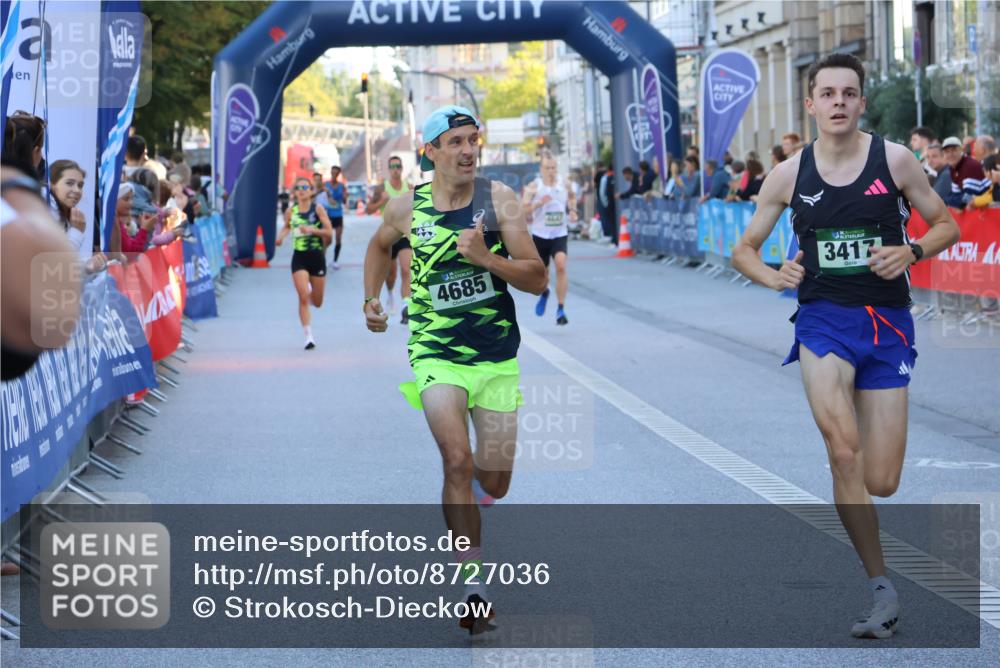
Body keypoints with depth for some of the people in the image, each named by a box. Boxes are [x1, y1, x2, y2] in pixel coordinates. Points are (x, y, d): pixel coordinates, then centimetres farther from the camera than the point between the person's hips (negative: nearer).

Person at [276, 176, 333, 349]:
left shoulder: (318, 209, -6)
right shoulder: (291, 211, 1)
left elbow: (329, 232, -10)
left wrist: (312, 230, -23)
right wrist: (281, 236, 1)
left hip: (317, 256, 0)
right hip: (299, 257, 0)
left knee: (317, 303, 10)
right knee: (303, 298, -15)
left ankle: (310, 289, 48)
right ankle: (308, 336, -9)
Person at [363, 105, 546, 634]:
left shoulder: (498, 199, -5)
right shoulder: (406, 209, -1)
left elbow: (537, 279, -10)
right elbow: (380, 245, 24)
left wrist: (485, 258, -23)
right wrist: (372, 298, 16)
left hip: (498, 356, 1)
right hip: (436, 353, -1)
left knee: (494, 481, 4)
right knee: (458, 461, -20)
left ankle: (469, 493, 41)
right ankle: (472, 579, -15)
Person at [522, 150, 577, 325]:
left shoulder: (565, 184, 0)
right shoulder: (534, 186, -8)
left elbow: (572, 197, 22)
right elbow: (522, 209, -13)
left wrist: (572, 209, 3)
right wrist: (539, 203, -27)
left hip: (560, 234, 0)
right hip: (540, 235, 0)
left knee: (561, 266, -22)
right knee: (541, 273, 12)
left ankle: (561, 309, -17)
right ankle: (544, 293, 50)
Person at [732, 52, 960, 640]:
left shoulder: (894, 160, -1)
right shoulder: (789, 174, 2)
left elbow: (947, 225, 8)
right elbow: (744, 249, 12)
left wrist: (912, 251, -13)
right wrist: (774, 277, -9)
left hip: (888, 324, 1)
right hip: (824, 320, 0)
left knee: (881, 483, 0)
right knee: (845, 455, -23)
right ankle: (882, 586, -13)